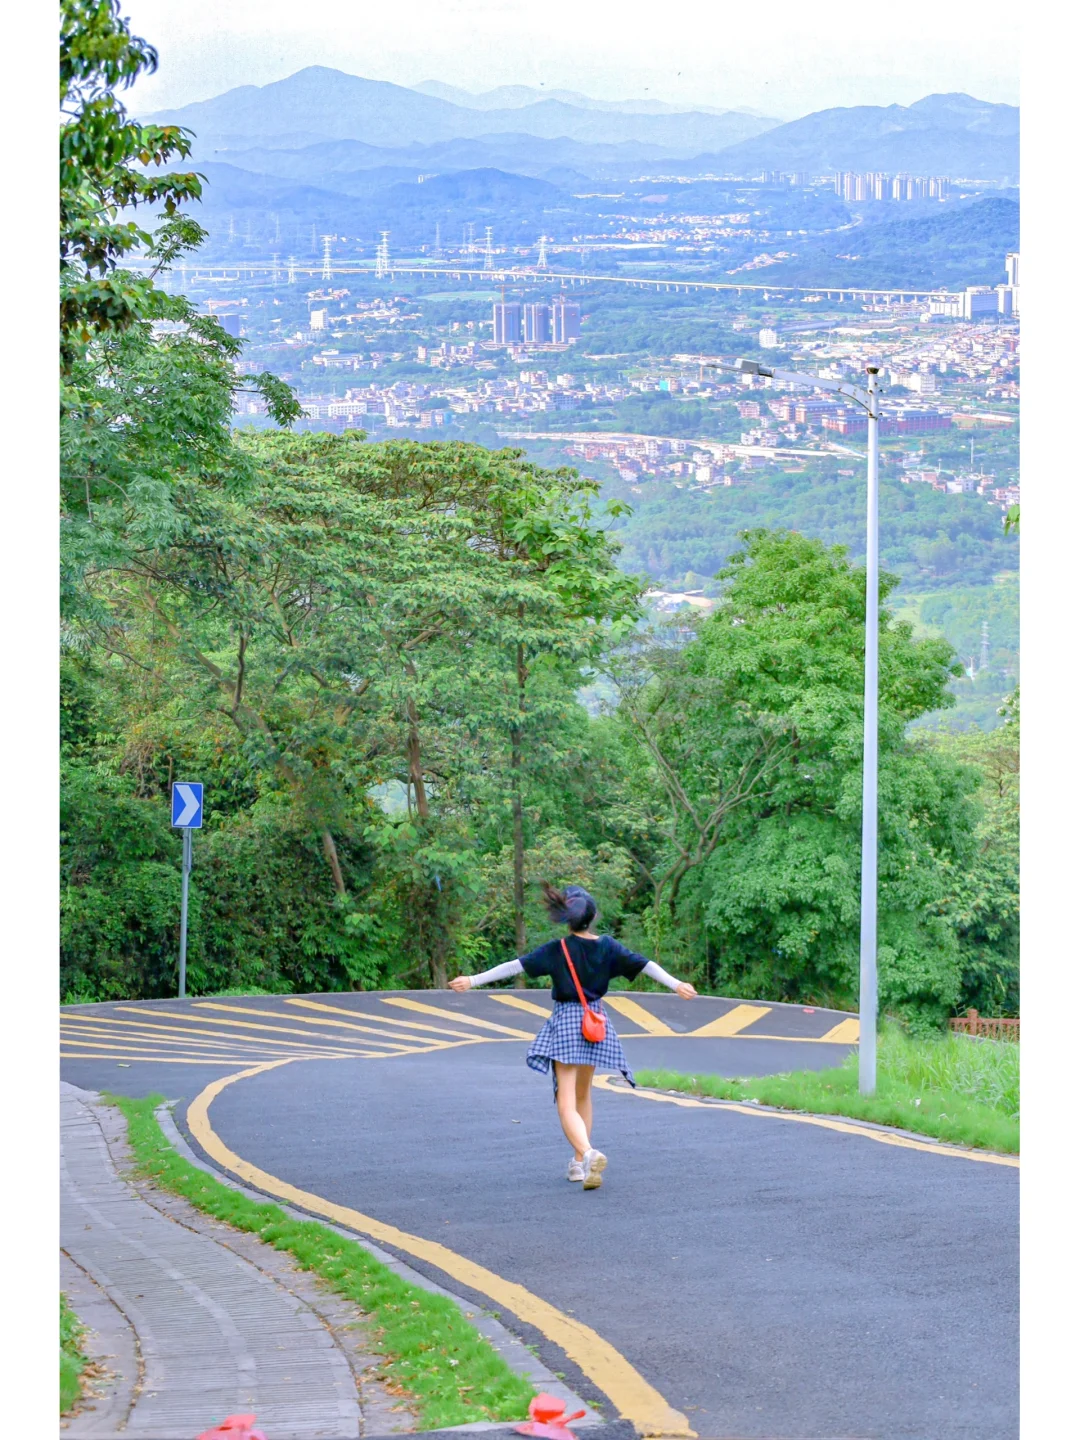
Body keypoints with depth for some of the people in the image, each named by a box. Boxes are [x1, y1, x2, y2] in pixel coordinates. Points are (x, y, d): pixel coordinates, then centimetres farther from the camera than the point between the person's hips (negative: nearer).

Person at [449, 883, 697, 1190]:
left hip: (565, 1024, -4)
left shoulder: (557, 950, -9)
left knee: (567, 1104, -7)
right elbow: (644, 964, -5)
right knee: (583, 1095, 22)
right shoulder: (607, 946, -1)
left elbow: (516, 966, -12)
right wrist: (676, 984, -3)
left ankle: (589, 1153, -32)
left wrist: (473, 981, -10)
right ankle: (579, 1162, 27)